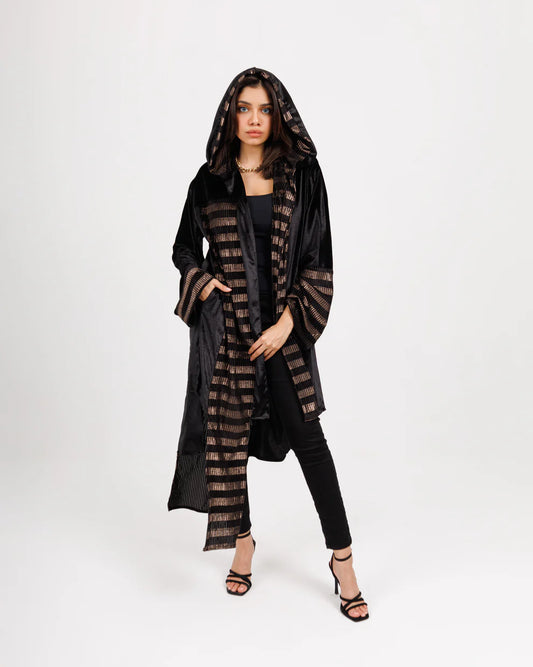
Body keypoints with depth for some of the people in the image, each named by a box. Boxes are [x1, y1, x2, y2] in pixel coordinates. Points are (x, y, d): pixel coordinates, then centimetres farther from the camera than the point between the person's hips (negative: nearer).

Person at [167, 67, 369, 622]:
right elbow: (184, 248, 15)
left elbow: (319, 257, -3)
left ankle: (342, 559, 8)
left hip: (284, 324, -1)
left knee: (308, 438, -2)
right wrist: (202, 282, -6)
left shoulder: (303, 176, 1)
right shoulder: (210, 181, 5)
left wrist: (288, 322, -12)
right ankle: (242, 542, 27)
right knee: (228, 433, 6)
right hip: (224, 324, 2)